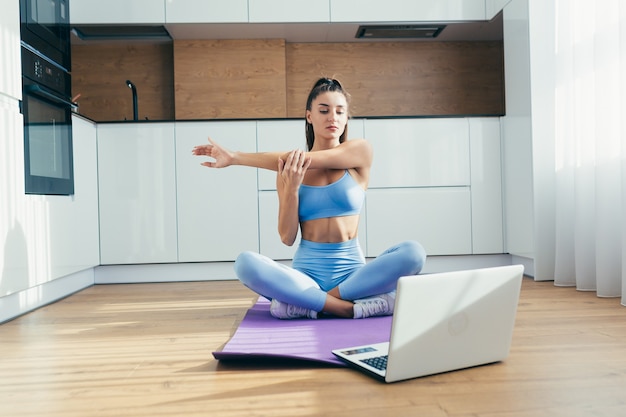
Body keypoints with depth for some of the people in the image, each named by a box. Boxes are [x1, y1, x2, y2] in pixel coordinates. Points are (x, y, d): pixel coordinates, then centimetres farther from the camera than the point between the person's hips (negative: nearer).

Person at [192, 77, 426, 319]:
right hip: (306, 273, 0)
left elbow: (306, 160, -11)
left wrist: (234, 158, -8)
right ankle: (352, 307, -25)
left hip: (351, 272, 0)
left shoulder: (360, 151, 3)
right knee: (246, 263, -26)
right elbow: (287, 238, 1)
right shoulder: (290, 169, 6)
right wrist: (290, 189, -15)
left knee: (413, 251, -27)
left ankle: (306, 304, -24)